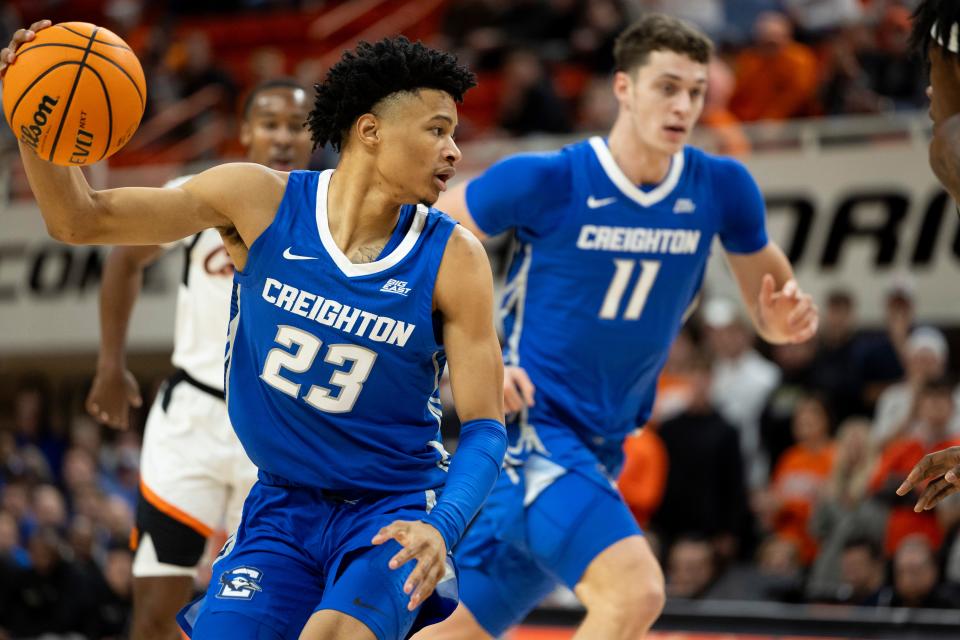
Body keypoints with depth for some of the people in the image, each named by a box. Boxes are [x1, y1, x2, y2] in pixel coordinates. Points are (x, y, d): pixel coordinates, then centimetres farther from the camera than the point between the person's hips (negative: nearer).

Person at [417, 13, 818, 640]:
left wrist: (788, 319, -15)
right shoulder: (545, 181, -14)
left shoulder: (721, 188, -3)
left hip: (601, 446, 6)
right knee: (636, 590, -26)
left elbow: (771, 294, 10)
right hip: (531, 422, -6)